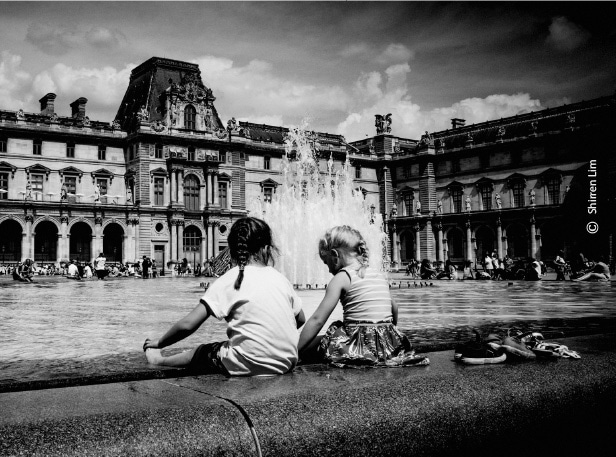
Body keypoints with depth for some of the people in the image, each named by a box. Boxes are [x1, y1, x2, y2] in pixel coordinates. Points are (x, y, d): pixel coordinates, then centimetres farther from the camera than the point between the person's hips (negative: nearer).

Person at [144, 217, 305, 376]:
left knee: (199, 353, 21)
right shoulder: (279, 278, 6)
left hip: (249, 366, -5)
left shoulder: (229, 281, -7)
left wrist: (158, 343, 4)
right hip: (287, 363, 5)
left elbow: (188, 324, -11)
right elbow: (300, 319, 14)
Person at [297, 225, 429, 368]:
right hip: (387, 344, 6)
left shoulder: (342, 278, -5)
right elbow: (394, 309, 27)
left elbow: (317, 320, -10)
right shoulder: (380, 275, 13)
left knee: (305, 348, 8)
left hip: (360, 344, -6)